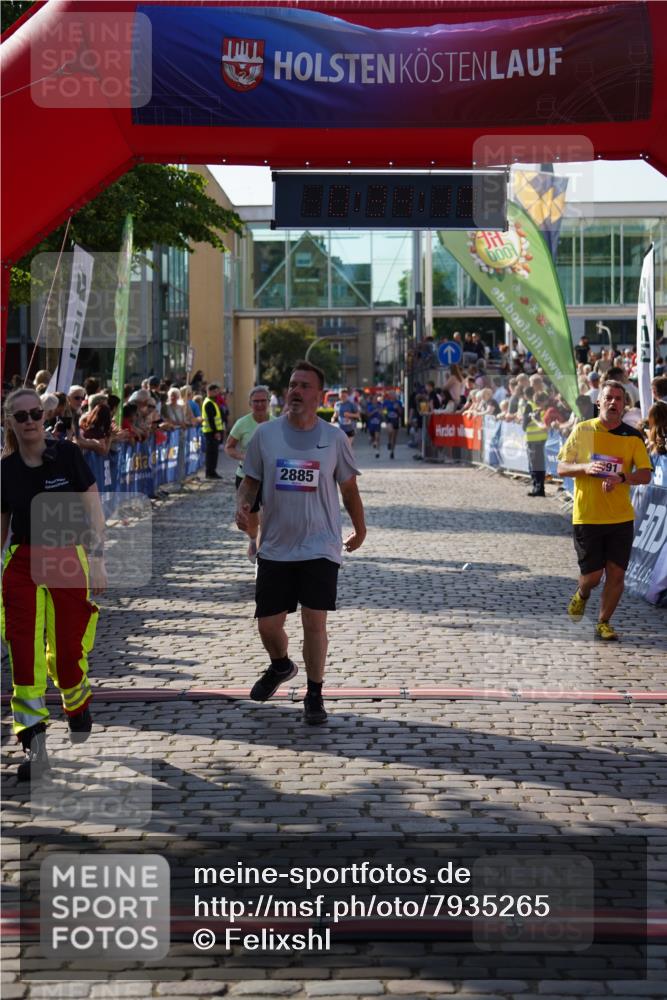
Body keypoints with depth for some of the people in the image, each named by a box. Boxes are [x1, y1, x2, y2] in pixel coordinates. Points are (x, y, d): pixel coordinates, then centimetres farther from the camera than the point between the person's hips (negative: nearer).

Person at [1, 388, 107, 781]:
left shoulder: (67, 455, -5)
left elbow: (94, 510, -5)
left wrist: (98, 559, -11)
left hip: (69, 561, -2)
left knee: (66, 654, 1)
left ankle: (78, 705, 36)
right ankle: (35, 745, -4)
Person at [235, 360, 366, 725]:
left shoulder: (334, 438, -1)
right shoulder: (265, 434, 1)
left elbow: (349, 487, 11)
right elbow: (251, 479, 9)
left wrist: (359, 530, 18)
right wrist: (243, 504, -11)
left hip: (320, 547, -2)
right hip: (275, 547, 2)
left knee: (314, 621, -7)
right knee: (268, 624, 5)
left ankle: (314, 695, 10)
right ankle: (280, 666, 38)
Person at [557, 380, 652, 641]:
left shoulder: (633, 437, 1)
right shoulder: (582, 430, 0)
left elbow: (645, 475, -4)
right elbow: (562, 468, 2)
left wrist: (621, 478, -22)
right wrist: (585, 467, -18)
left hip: (621, 517, 1)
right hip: (587, 516, -1)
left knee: (616, 574, 0)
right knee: (592, 574, 0)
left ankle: (603, 622, 18)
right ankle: (581, 595, 35)